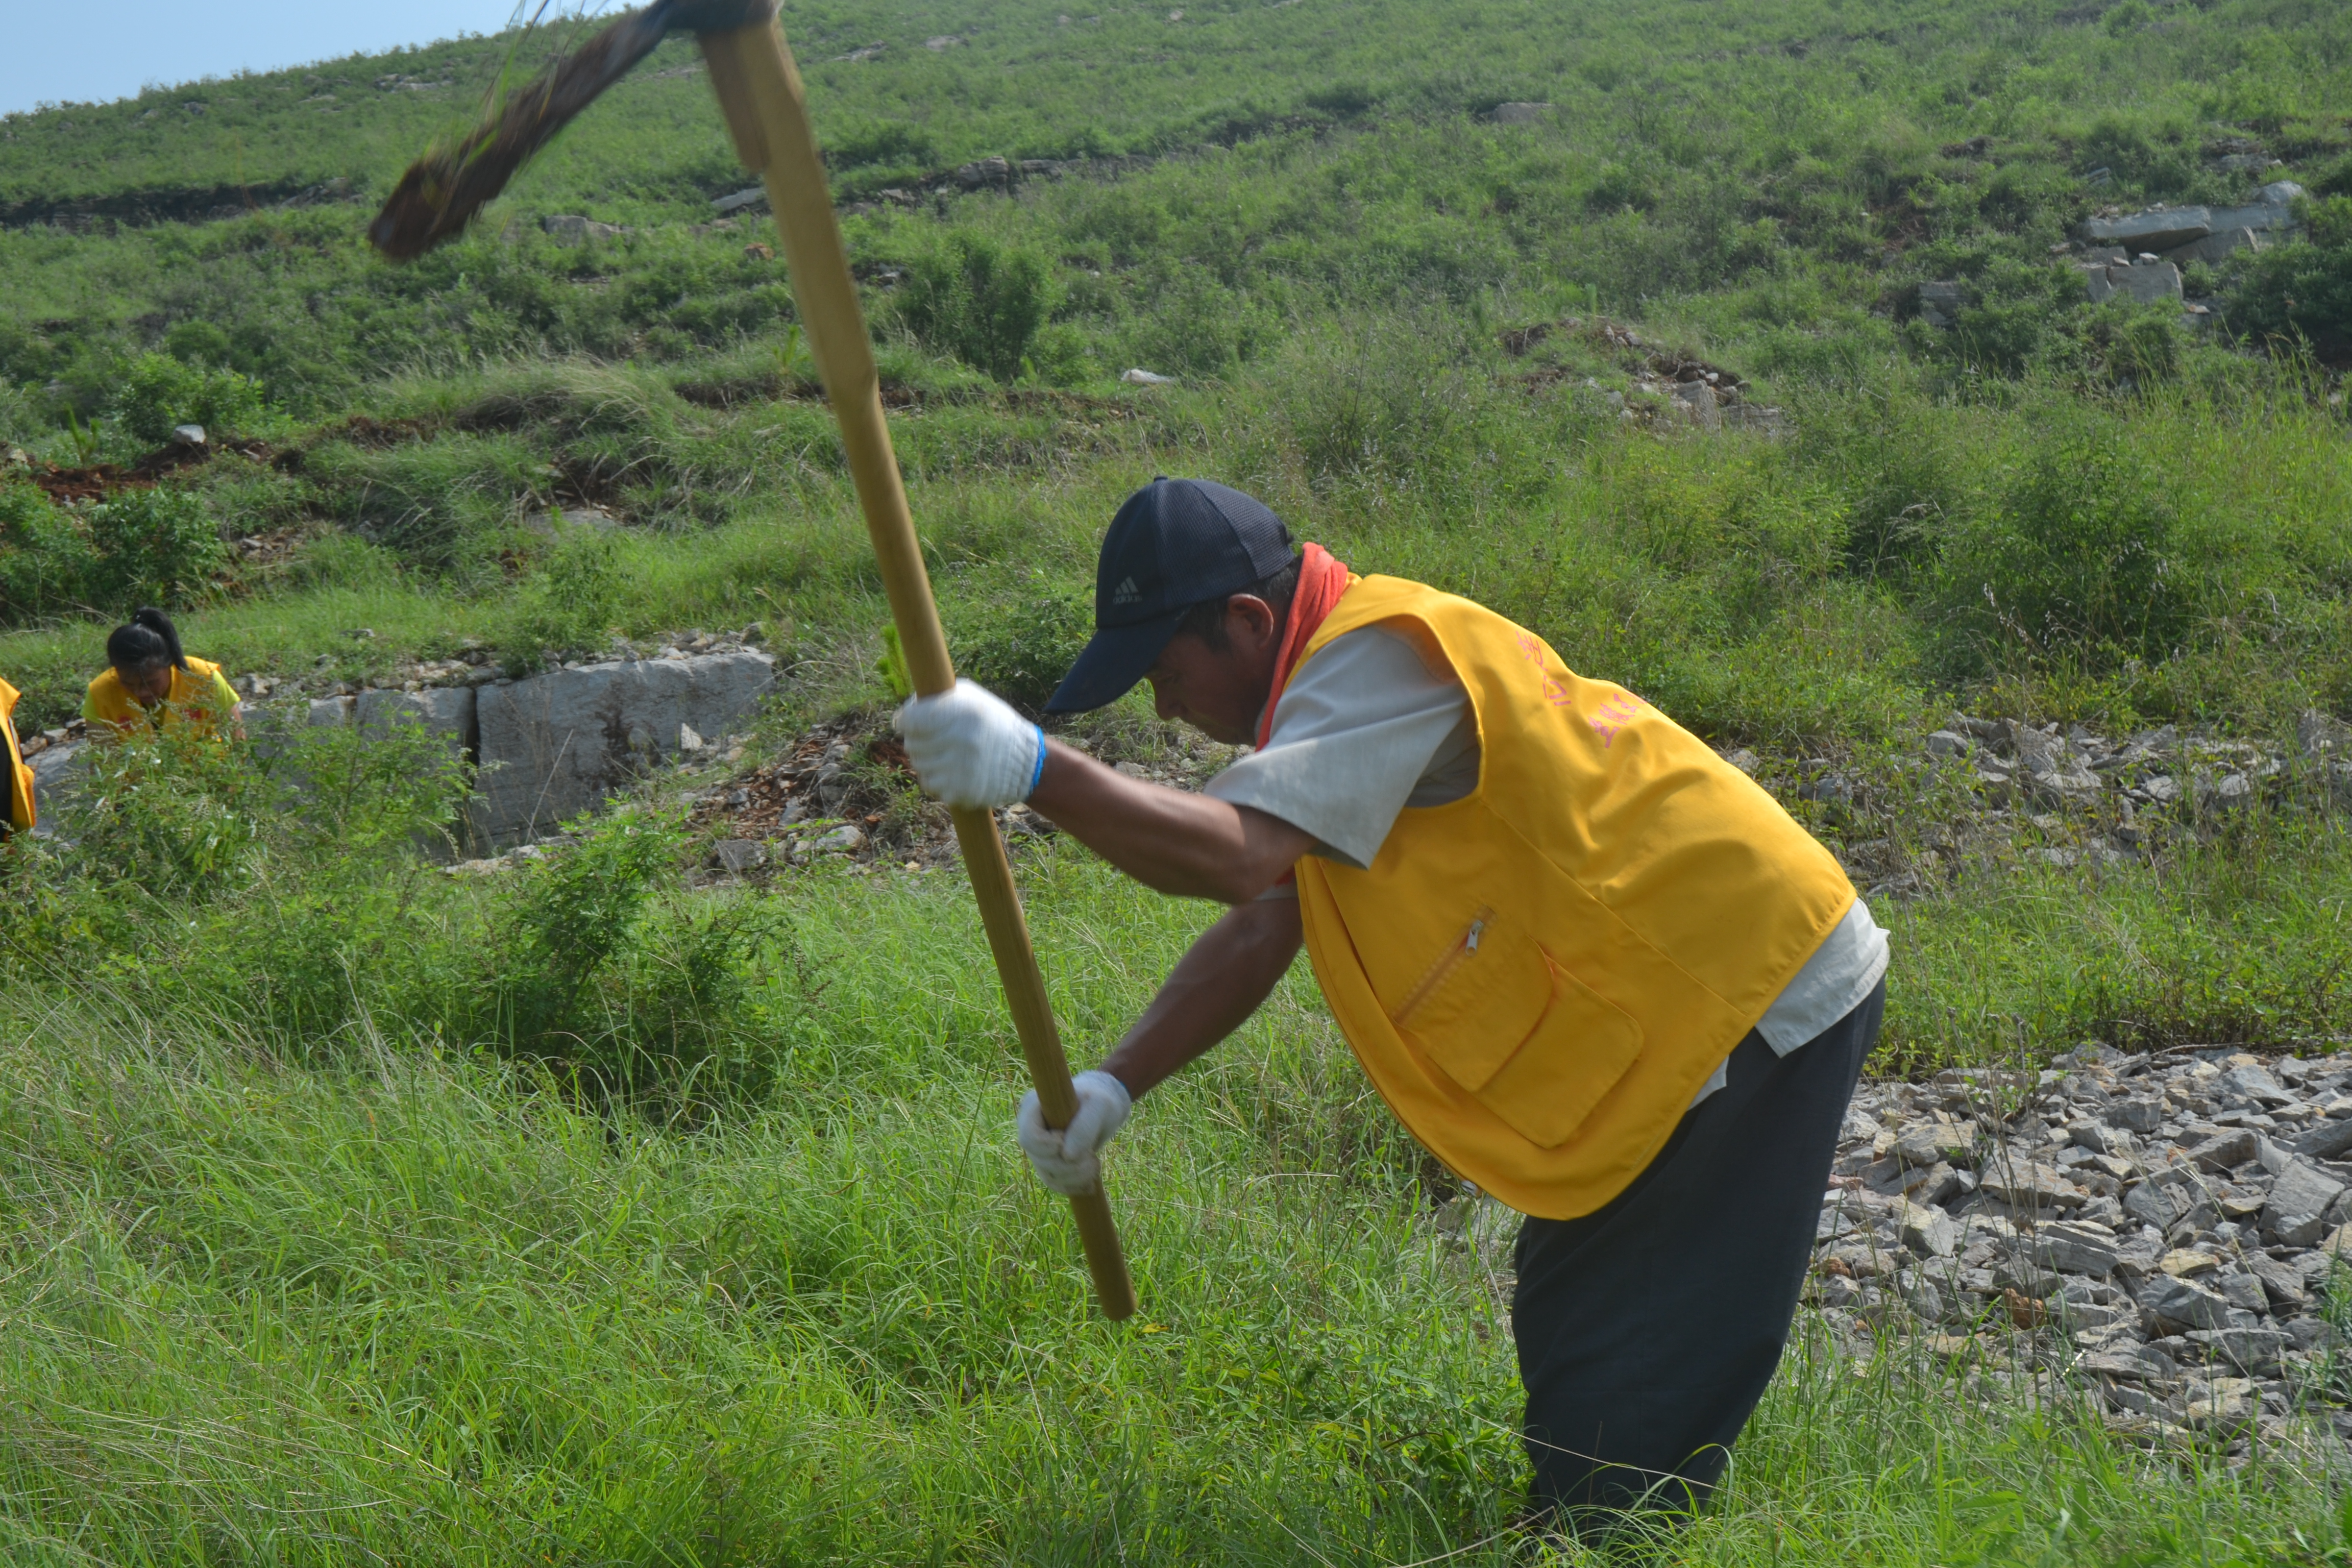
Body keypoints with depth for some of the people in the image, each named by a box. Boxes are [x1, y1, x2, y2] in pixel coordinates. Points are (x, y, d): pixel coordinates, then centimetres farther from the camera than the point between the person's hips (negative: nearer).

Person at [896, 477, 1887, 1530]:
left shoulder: (1383, 659, -24)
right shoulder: (1345, 674, 8)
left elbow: (1238, 858, -39)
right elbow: (1262, 926, 4)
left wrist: (1033, 768, -45)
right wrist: (1113, 1086, -5)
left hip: (1763, 1006, -10)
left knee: (1622, 1416, -6)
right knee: (1563, 1334, 20)